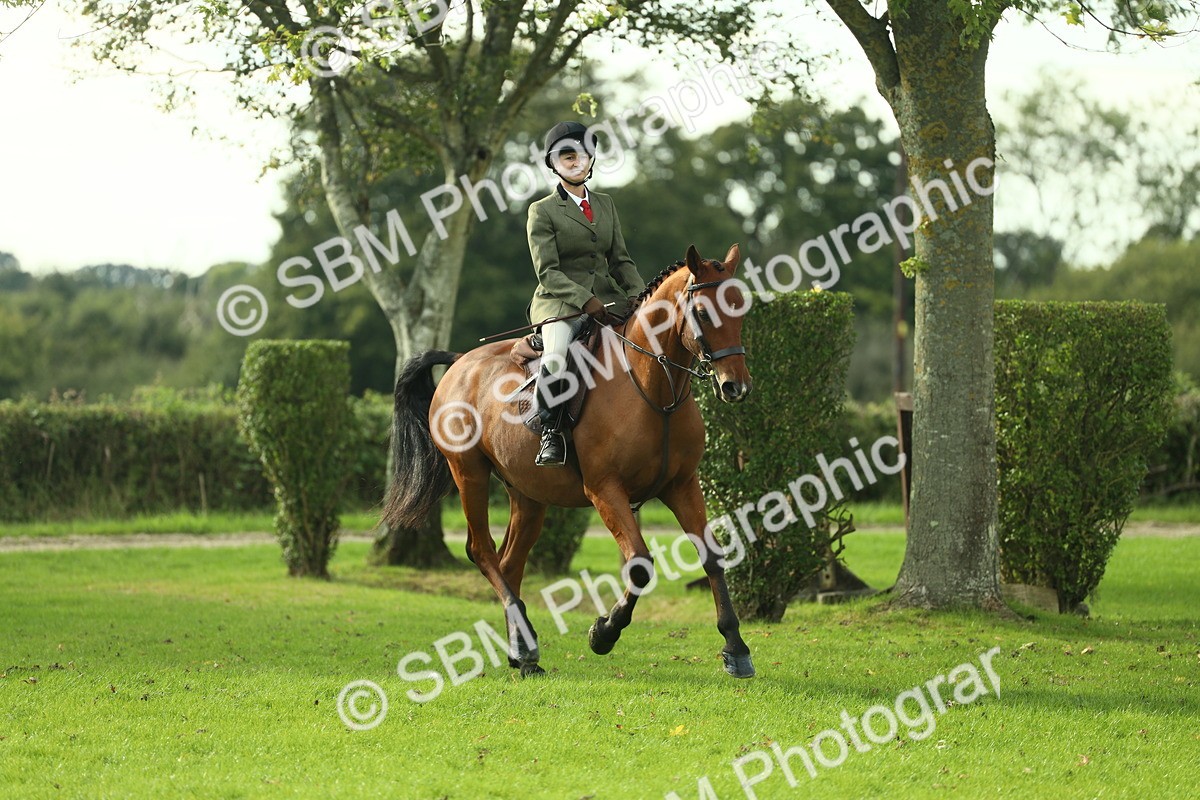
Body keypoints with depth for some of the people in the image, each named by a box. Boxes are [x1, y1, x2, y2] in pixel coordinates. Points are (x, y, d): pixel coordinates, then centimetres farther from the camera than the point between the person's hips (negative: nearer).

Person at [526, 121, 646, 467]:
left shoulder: (605, 205, 18)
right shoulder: (543, 211, 0)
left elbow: (620, 260, 17)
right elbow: (547, 272, -8)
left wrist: (642, 295, -2)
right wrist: (585, 300, -22)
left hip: (607, 297, 6)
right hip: (559, 303, -6)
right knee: (556, 351, -36)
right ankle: (551, 432, -28)